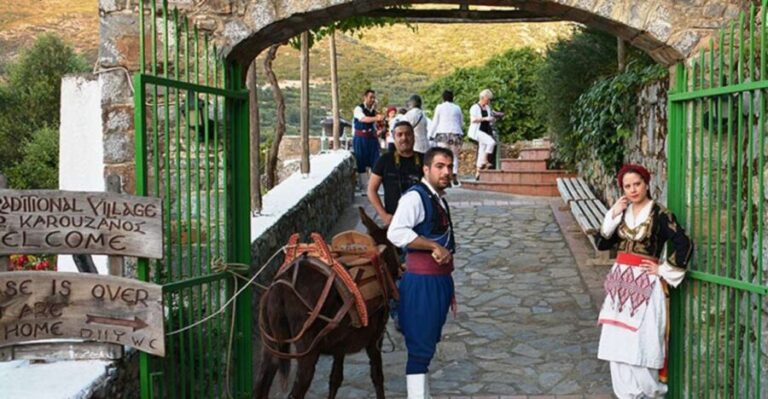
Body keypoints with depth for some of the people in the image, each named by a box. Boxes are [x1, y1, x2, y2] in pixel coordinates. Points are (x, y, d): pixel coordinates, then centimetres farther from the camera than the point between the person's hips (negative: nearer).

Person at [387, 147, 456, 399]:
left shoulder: (439, 200, 14)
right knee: (420, 347, -4)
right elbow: (396, 233, -31)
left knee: (428, 344, 17)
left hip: (440, 281, 9)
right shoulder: (415, 197, -15)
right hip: (422, 283, -9)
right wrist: (435, 247, -27)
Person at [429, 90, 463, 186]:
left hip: (442, 133, -2)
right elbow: (461, 122, 16)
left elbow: (435, 122, 3)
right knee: (454, 156, 6)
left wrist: (430, 134, 10)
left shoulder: (439, 107, 2)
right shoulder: (457, 108, 9)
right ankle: (454, 175, -12)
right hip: (455, 133, 2)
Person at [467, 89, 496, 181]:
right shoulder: (475, 107, -6)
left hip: (486, 131, 7)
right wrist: (485, 118, -21)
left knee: (482, 151, 5)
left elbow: (492, 119, 26)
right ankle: (485, 161, -20)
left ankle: (478, 173, 9)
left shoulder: (488, 108, 17)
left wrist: (494, 119, 3)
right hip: (478, 131, -7)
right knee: (491, 142, -28)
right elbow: (473, 119, -17)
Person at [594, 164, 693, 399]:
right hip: (620, 282, 6)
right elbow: (601, 243, 6)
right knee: (618, 345, 8)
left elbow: (685, 245, -16)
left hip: (645, 284, -6)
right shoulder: (622, 213, 9)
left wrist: (663, 270, -11)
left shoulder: (660, 214, -9)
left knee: (641, 343, -5)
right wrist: (612, 215, -3)